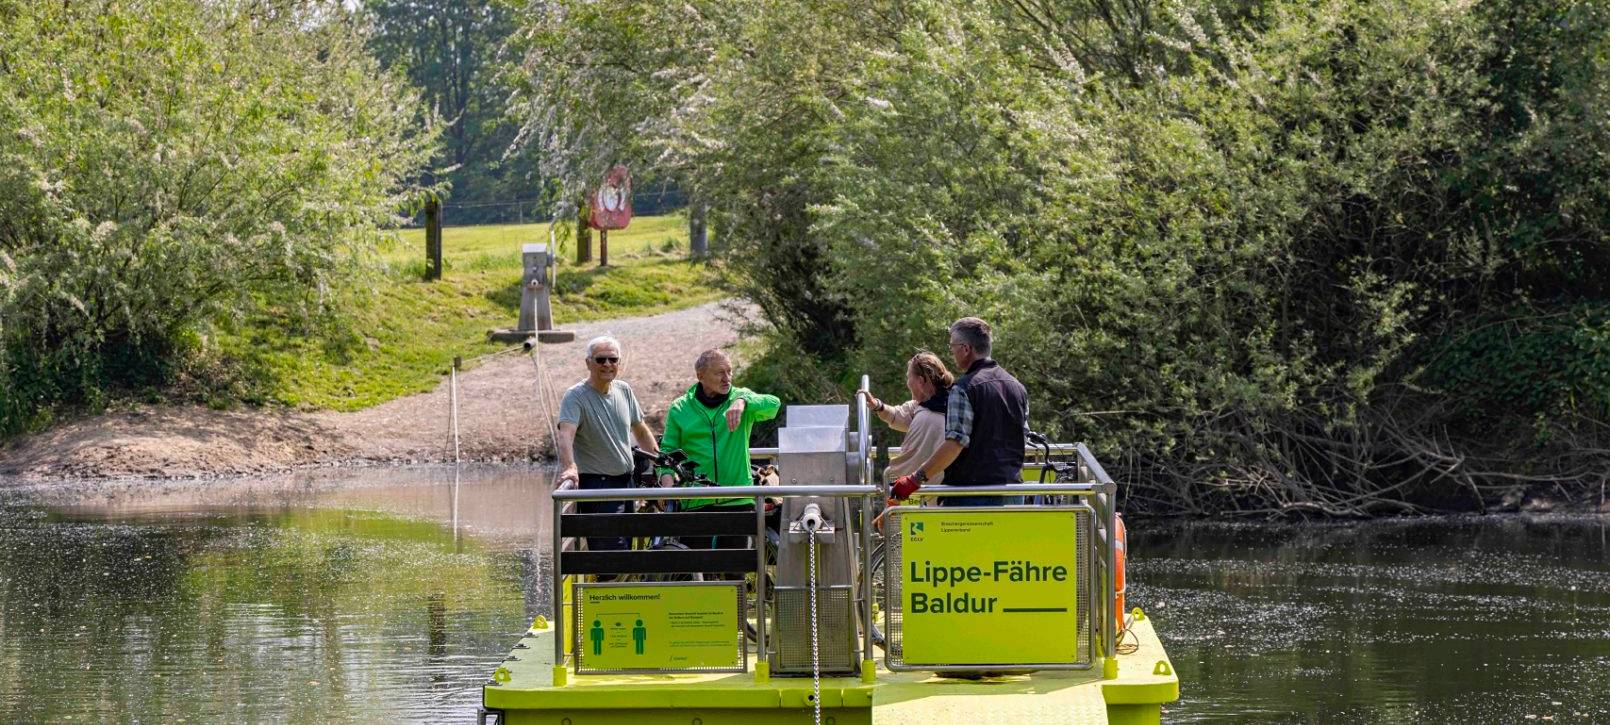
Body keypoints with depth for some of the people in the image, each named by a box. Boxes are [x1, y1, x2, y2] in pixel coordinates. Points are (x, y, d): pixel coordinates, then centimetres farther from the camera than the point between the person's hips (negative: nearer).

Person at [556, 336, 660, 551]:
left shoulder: (624, 390, 9)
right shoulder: (575, 397, -12)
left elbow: (640, 430, 21)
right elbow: (565, 435, -27)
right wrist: (569, 467, -44)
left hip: (626, 483, 7)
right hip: (595, 483, -7)